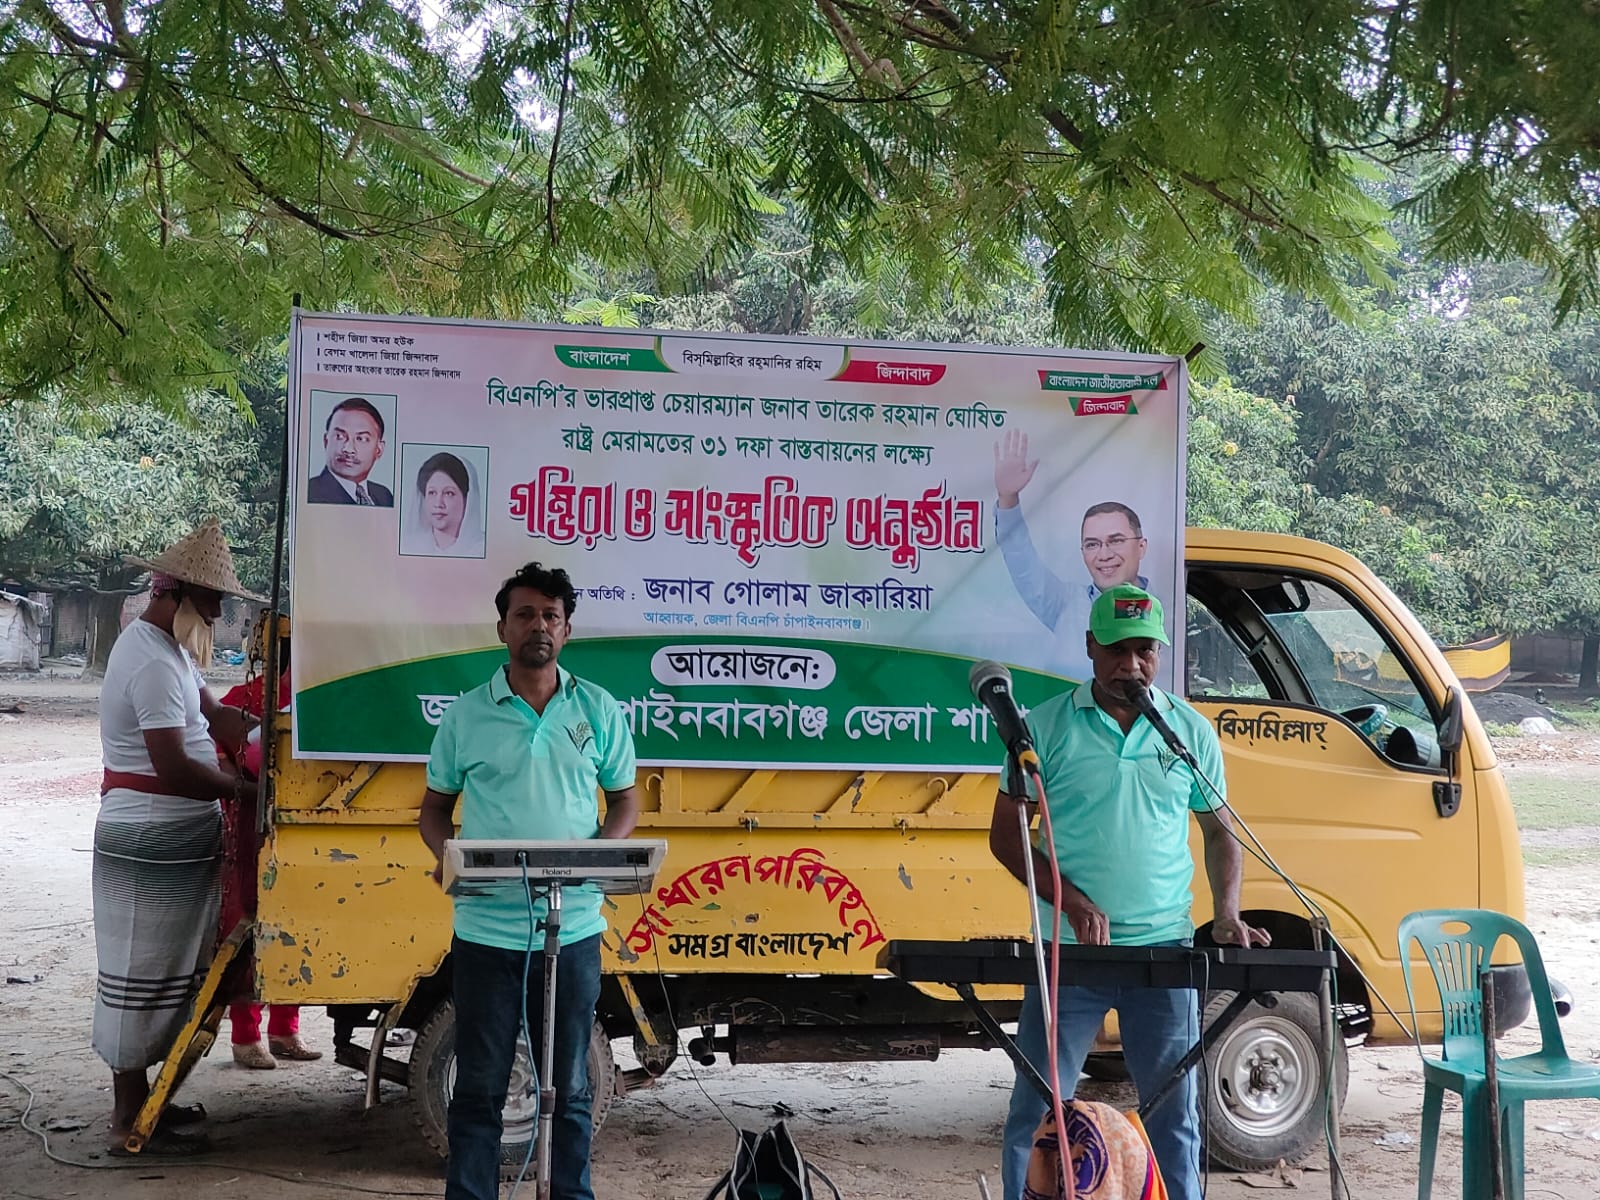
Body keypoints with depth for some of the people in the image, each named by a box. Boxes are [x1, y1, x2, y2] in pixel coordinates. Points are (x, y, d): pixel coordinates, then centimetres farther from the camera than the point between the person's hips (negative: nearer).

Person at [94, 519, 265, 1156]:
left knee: (159, 971, 16)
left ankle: (138, 1097, 26)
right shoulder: (153, 663, -21)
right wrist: (240, 785, -12)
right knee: (144, 974, -3)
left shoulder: (163, 648, 14)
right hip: (153, 840, -10)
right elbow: (174, 768, -25)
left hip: (169, 838, 10)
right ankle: (131, 1121, 4)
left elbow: (214, 715, 15)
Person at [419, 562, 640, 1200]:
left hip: (573, 926, 1)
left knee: (571, 1086, 11)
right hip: (485, 927, -1)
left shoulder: (599, 711, 4)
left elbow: (625, 800, 11)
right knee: (478, 1086, 5)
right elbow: (436, 806, 10)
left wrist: (603, 849, -10)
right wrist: (445, 854, -11)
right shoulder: (466, 714, 3)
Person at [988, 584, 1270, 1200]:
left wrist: (1226, 914, -2)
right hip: (1067, 953, -2)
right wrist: (1073, 902, -14)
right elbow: (1006, 833, 0)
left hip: (1165, 951, 2)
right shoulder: (1046, 726, -2)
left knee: (1174, 1114, 9)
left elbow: (1219, 830, 15)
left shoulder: (1192, 731, 5)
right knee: (1036, 1113, 4)